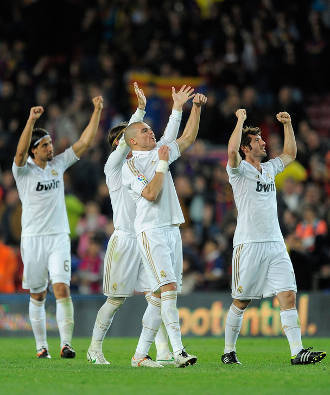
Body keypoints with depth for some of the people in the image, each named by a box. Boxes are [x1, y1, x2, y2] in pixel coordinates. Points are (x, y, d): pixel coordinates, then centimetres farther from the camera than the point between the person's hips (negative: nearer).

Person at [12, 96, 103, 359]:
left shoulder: (58, 164, 9)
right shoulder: (24, 170, -2)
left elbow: (84, 142, 7)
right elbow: (20, 152, -23)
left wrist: (97, 111, -1)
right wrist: (31, 121, -35)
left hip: (59, 238, 2)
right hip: (33, 239, -2)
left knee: (62, 288, -13)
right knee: (37, 295, 6)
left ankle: (66, 344, -19)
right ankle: (41, 346, 16)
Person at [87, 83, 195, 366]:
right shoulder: (114, 167, -2)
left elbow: (167, 141, 13)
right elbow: (124, 143, -18)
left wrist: (177, 109, 5)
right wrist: (140, 110, -27)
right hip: (124, 240, -5)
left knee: (156, 297, -4)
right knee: (116, 300, 1)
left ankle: (163, 352, -7)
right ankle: (95, 348, 16)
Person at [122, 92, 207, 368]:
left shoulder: (160, 151, 16)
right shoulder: (130, 165, -5)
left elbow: (188, 138, 23)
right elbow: (151, 194, -16)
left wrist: (196, 107, 14)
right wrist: (162, 163, -9)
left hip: (172, 229, 7)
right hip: (151, 230, -7)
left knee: (162, 295, 4)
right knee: (168, 287, -18)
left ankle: (140, 353, 8)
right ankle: (178, 352, -24)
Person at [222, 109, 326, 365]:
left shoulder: (269, 168, 17)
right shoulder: (239, 170, -3)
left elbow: (290, 154, 30)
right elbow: (232, 150, -23)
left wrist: (287, 124, 21)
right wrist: (241, 120, -15)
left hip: (275, 245, 5)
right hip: (249, 245, -5)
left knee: (288, 297, -7)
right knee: (241, 302, 3)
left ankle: (298, 352, -12)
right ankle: (229, 351, 16)